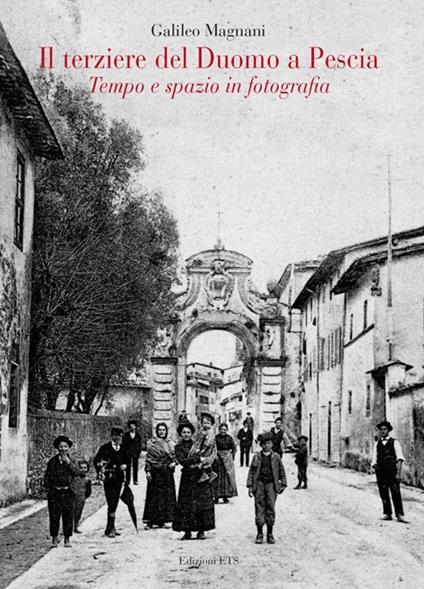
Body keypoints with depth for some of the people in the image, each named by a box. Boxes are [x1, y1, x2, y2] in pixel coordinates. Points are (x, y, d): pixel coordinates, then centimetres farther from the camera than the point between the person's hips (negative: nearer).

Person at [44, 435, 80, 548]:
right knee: (54, 516, 1)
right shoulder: (52, 461, 6)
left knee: (68, 516, 1)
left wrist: (68, 462, -18)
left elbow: (77, 473, -12)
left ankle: (67, 539, 12)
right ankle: (54, 538, 12)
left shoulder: (72, 461, 4)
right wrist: (48, 488, 0)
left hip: (68, 492, 0)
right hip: (54, 492, 0)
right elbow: (47, 476, 9)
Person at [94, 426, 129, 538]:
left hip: (119, 479, 5)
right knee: (111, 504, -10)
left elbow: (127, 460, 20)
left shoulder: (123, 449, 10)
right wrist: (100, 473, -12)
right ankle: (111, 529, -7)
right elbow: (96, 461, -5)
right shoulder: (105, 448, -4)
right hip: (109, 478, -5)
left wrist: (125, 465, -1)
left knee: (115, 504, 10)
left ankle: (110, 528, 18)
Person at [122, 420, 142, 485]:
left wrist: (139, 452, 0)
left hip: (135, 453, 1)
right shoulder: (126, 435, 4)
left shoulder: (138, 435, 7)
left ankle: (135, 480, 7)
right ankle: (127, 480, 6)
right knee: (128, 467, 1)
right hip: (127, 453, -1)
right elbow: (123, 444, 4)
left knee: (135, 467, 2)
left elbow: (139, 444, 8)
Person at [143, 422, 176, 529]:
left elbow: (173, 456, 18)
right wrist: (148, 470, -12)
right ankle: (150, 522, -4)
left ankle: (161, 521, 12)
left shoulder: (169, 444, 12)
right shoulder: (152, 443, -3)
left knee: (167, 495, 5)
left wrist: (173, 463, -3)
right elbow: (148, 458, -5)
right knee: (154, 496, -6)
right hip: (156, 473, -6)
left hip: (167, 473, 6)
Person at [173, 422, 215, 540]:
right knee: (186, 504, -3)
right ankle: (187, 531, 2)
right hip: (187, 477, -1)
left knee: (203, 502, -4)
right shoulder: (179, 447, 7)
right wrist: (197, 458, -13)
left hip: (201, 476, 1)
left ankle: (201, 530, 2)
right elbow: (182, 460, -8)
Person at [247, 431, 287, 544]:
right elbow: (251, 471, 6)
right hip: (259, 484, 0)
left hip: (271, 485, 0)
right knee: (259, 509, -1)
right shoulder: (257, 457, 5)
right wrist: (250, 486, 1)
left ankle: (270, 534, 9)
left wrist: (283, 484, 7)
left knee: (271, 509, -1)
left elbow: (281, 471, 12)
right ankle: (259, 534, 8)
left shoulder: (276, 457, 6)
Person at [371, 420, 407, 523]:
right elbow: (374, 459, 18)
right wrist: (375, 465, -4)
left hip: (392, 472, -4)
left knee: (396, 493, -12)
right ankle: (387, 514, 8)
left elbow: (399, 458, 0)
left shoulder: (394, 442, 7)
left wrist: (398, 473, -10)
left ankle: (399, 515, -14)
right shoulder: (377, 444, 18)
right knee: (383, 494, 2)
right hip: (380, 472, 4)